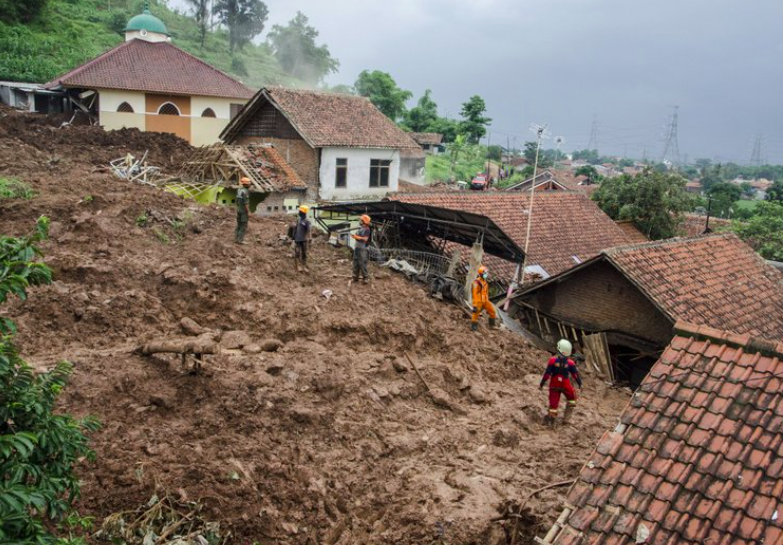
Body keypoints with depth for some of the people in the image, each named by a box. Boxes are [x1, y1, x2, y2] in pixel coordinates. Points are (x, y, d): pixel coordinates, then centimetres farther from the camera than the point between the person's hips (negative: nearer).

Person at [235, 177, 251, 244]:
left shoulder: (239, 190, 9)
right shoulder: (245, 192, -20)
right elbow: (246, 203, -22)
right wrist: (248, 212, -19)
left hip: (239, 210, 9)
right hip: (244, 211, -9)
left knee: (239, 225, 13)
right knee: (244, 226, -4)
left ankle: (236, 239, 14)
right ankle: (240, 240, -3)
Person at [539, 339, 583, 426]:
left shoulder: (552, 360, -14)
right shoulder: (570, 363, -11)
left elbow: (547, 374, -12)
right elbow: (576, 374, -5)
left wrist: (541, 384, -4)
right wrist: (580, 384, 7)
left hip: (554, 385, 0)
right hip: (565, 385, 0)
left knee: (553, 402, 8)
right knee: (572, 398, 25)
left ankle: (551, 420, 9)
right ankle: (566, 416, 22)